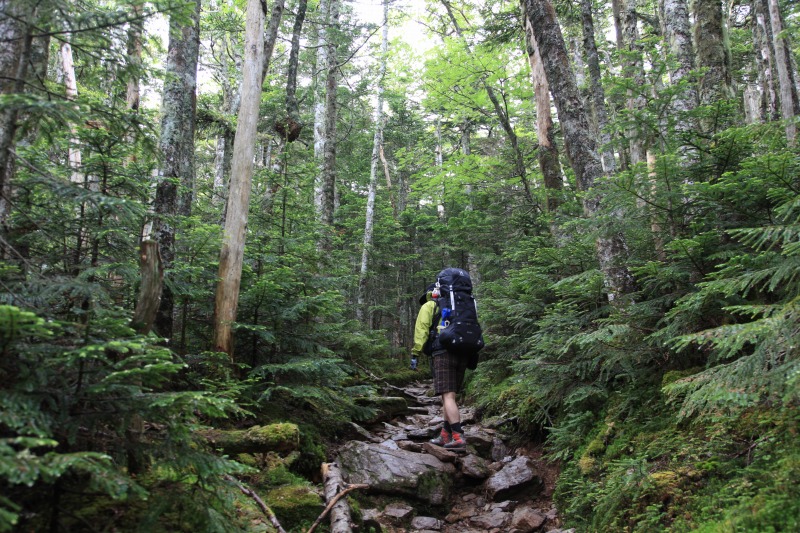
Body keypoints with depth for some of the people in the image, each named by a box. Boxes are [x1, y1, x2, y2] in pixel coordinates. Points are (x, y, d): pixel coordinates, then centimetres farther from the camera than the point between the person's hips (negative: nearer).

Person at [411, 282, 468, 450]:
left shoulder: (428, 306, 12)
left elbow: (421, 329, -1)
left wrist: (415, 353, -2)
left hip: (443, 353, -6)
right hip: (461, 354, 6)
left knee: (448, 396, -10)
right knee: (449, 395, 13)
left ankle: (459, 438, -19)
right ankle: (445, 435, 13)